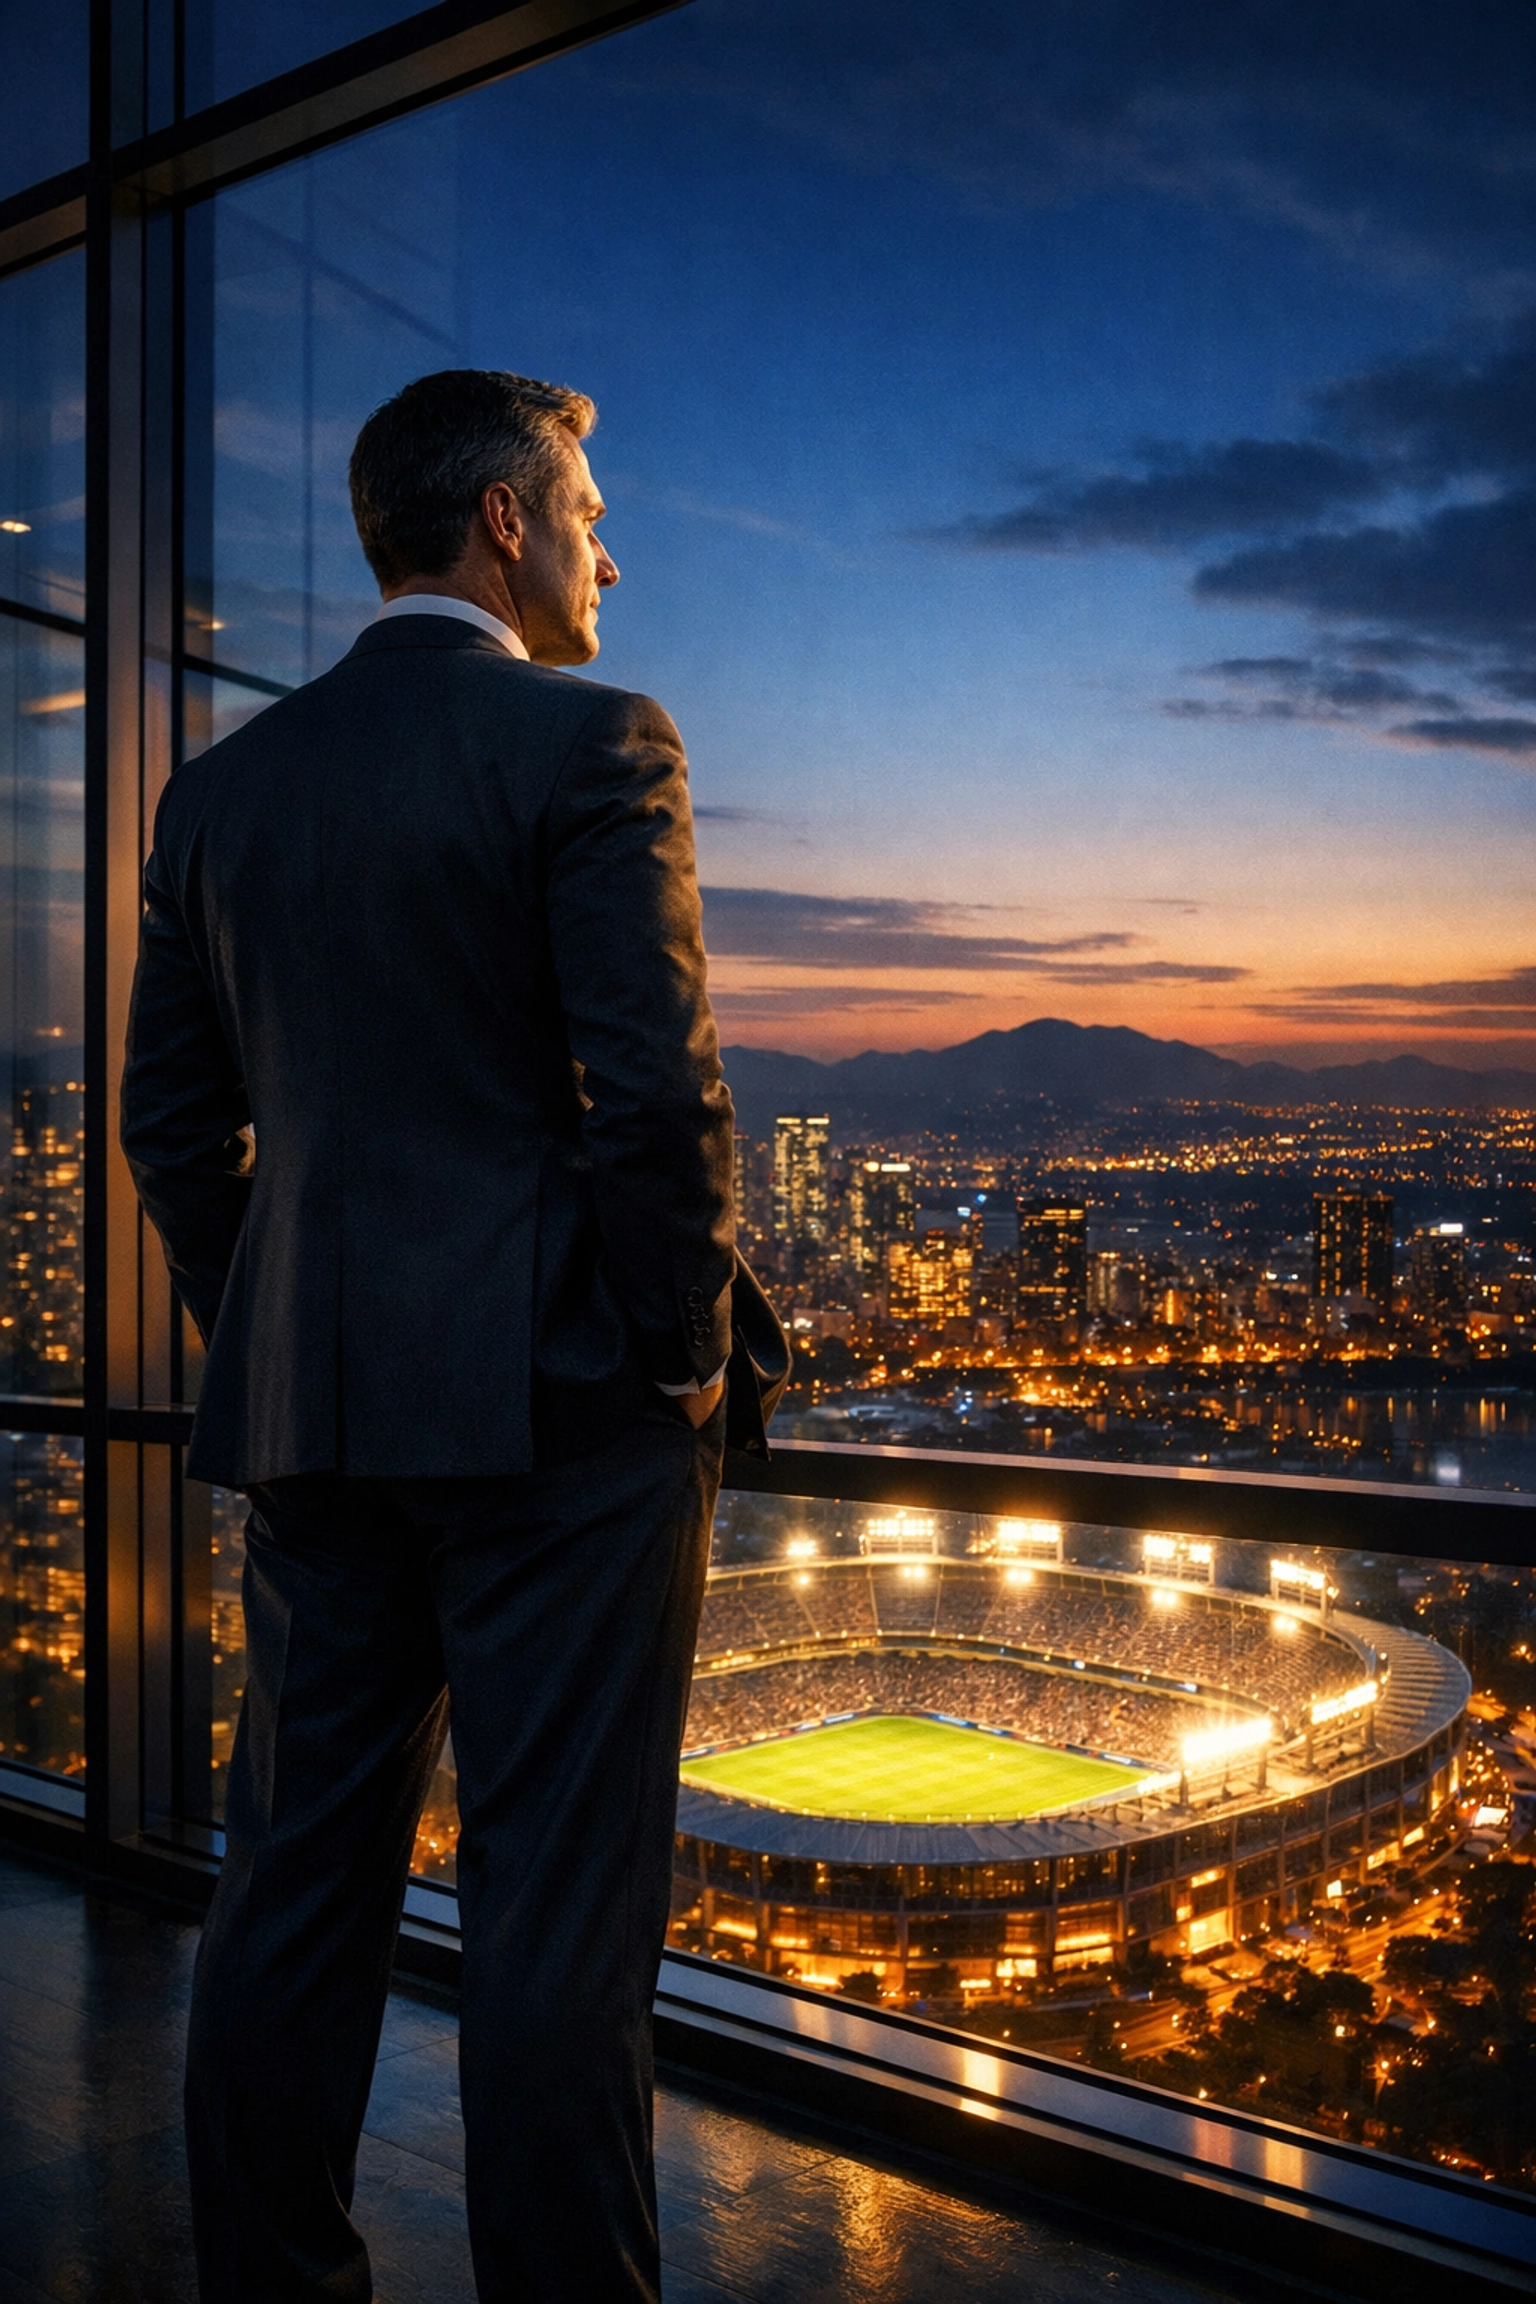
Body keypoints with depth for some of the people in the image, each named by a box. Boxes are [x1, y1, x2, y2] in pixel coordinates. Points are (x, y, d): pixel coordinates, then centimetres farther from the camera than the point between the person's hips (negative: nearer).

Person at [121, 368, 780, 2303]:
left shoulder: (221, 786, 11)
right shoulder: (591, 743, -7)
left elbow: (171, 1121, 12)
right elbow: (654, 1089, -15)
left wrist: (265, 1347, 17)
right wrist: (689, 1352, -4)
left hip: (308, 1414, 6)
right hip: (561, 1409, -6)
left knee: (297, 1882, 15)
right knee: (557, 1906, 2)